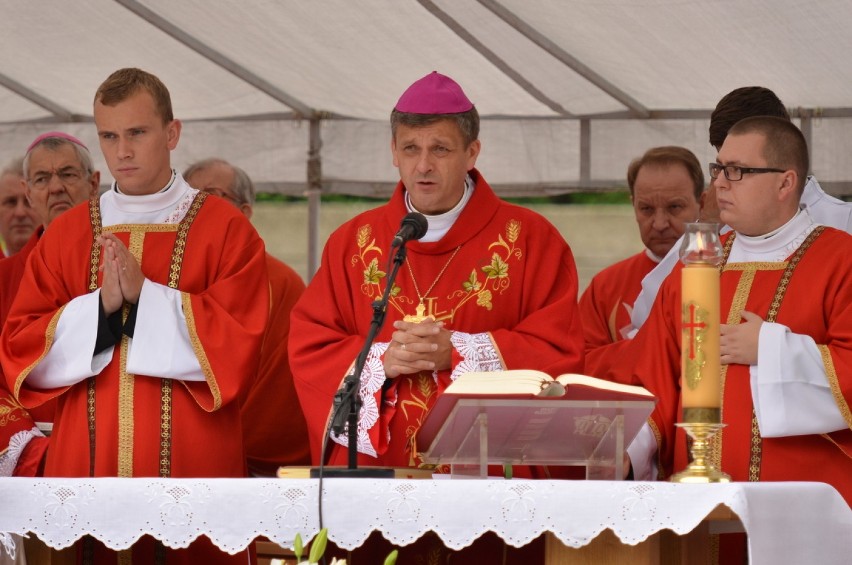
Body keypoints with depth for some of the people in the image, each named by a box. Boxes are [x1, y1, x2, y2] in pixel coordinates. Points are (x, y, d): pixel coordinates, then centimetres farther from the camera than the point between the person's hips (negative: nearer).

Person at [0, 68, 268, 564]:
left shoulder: (225, 231, 2)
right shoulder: (66, 235, 11)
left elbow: (239, 343, -9)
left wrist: (145, 296, -16)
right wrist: (100, 306, -11)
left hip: (192, 472, -2)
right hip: (84, 468, 3)